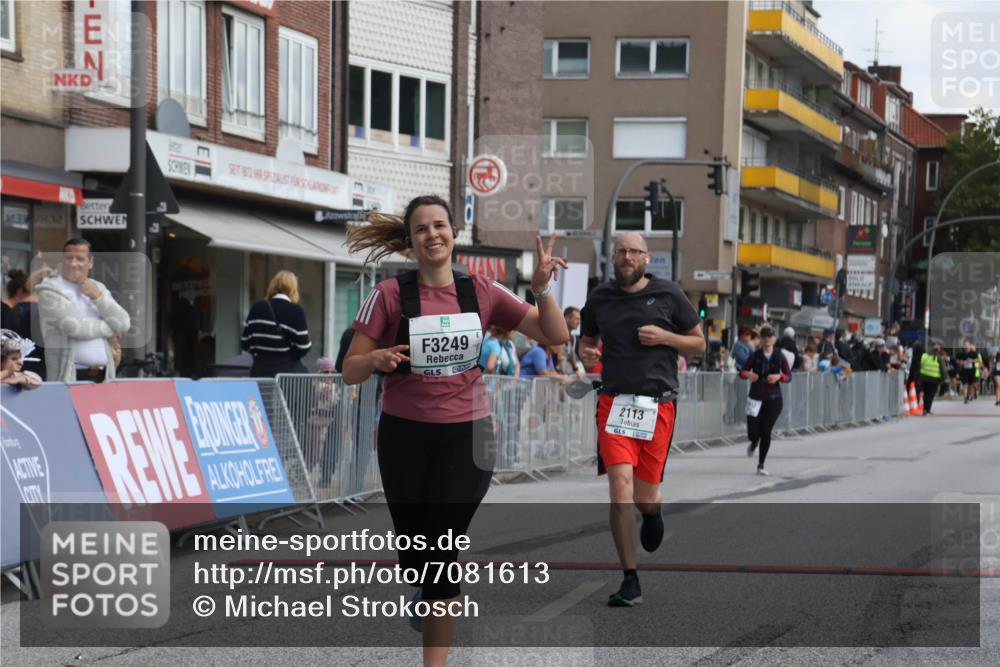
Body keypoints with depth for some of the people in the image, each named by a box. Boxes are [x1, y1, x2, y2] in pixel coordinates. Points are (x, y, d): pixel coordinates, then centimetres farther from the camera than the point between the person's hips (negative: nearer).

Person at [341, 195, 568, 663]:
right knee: (413, 553, 9)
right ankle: (424, 594, 45)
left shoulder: (481, 292, 0)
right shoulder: (391, 294, -6)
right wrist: (377, 359, -26)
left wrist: (542, 288, -12)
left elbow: (555, 336, 4)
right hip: (404, 436, 0)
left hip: (465, 436, 0)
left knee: (440, 554, -10)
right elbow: (350, 371, -4)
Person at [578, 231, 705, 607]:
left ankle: (653, 513, 46)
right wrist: (586, 353, 0)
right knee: (621, 488, -15)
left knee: (644, 498, 4)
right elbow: (586, 338, 24)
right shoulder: (600, 297, 9)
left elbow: (699, 344, 10)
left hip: (658, 402, 0)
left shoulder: (667, 294, 4)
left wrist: (664, 337, -8)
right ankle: (630, 583, -9)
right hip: (614, 401, 1)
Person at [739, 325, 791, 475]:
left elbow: (789, 376, 4)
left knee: (766, 432, -7)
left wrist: (779, 376, -17)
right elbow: (742, 371, 4)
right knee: (752, 433, -4)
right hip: (756, 398, 1)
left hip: (773, 399, -1)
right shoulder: (755, 356, 1)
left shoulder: (779, 357, 1)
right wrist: (748, 374, -19)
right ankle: (754, 443, 36)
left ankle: (761, 465, 6)